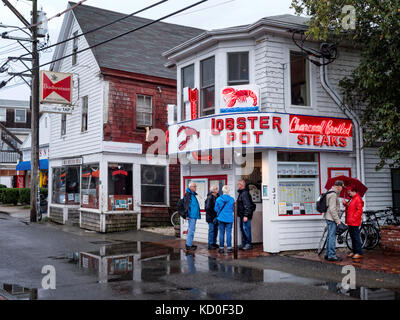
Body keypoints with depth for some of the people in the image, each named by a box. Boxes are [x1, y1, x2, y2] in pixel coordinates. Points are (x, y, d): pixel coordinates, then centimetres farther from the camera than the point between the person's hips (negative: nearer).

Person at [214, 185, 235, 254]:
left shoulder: (218, 199, -5)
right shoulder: (232, 199, -5)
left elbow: (216, 209, 2)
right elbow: (233, 209, 6)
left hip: (221, 218, 1)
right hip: (229, 218, 0)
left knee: (221, 233, 6)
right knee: (228, 233, 3)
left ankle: (221, 248, 9)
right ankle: (229, 248, 3)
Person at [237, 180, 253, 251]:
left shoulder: (245, 193, -16)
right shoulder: (241, 193, 17)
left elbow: (247, 205, -21)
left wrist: (246, 215, -24)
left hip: (245, 215, -11)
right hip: (242, 215, 11)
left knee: (246, 229, -8)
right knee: (242, 229, 13)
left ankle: (248, 244, -2)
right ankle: (244, 243, 20)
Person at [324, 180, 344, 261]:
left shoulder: (331, 193, 16)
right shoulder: (333, 194, -17)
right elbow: (332, 209, -22)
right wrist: (337, 220, -19)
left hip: (329, 218, 11)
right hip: (332, 218, -11)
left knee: (330, 236, 15)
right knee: (332, 236, -7)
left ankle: (328, 254, 21)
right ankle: (331, 255, -4)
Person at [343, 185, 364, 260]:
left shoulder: (358, 199, -15)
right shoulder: (351, 199, 16)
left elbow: (359, 211, -20)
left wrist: (353, 218, -21)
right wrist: (345, 203, 5)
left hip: (354, 223, -10)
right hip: (350, 222, 10)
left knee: (356, 237, -6)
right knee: (352, 237, 15)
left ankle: (359, 253, -1)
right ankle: (354, 251, 23)